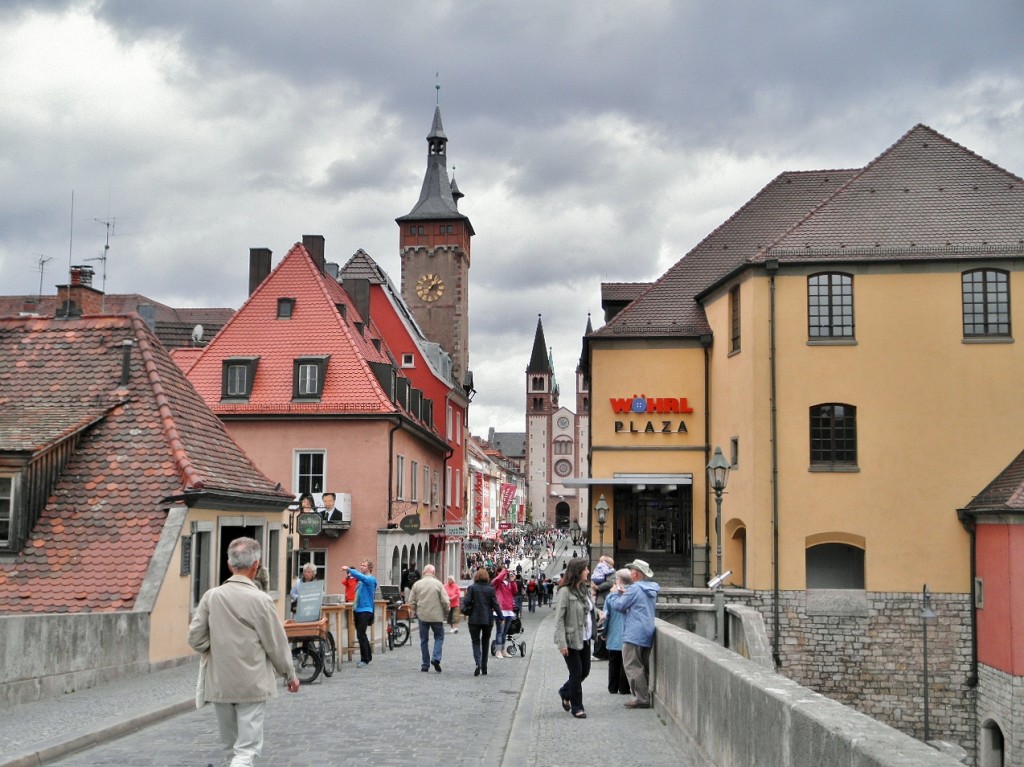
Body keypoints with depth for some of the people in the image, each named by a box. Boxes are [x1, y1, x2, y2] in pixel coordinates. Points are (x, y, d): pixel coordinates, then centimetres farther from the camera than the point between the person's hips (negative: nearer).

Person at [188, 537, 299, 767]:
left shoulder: (211, 596, -3)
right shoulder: (260, 599, -12)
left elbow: (195, 638, -1)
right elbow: (277, 643, -6)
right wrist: (290, 675, 8)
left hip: (220, 684, 4)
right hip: (252, 685, -4)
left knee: (233, 743, 20)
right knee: (247, 748, 0)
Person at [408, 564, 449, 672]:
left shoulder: (417, 584, 1)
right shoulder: (438, 584, -6)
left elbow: (411, 602, 2)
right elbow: (445, 601, -7)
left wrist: (415, 613, 18)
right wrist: (446, 613, 9)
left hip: (422, 616, 2)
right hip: (437, 616, -2)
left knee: (424, 640, 11)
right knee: (439, 637, 12)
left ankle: (425, 665, 11)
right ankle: (436, 658, -7)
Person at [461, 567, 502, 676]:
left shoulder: (472, 588, -6)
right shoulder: (490, 589, -3)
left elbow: (467, 601, -9)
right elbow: (495, 604, -2)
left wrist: (465, 612, 9)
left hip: (474, 619, -1)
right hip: (488, 620, 2)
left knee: (476, 642, 5)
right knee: (485, 643, 14)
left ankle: (478, 663, -20)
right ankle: (484, 669, 16)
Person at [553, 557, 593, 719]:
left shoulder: (585, 590, 8)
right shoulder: (565, 592, -17)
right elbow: (559, 619, -18)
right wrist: (562, 643, -20)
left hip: (585, 639, 8)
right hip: (571, 639, -8)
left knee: (585, 671, 14)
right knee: (576, 673, 1)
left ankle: (565, 692, 38)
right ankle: (577, 707, 15)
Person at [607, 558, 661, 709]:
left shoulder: (634, 589, -14)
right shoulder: (652, 590, 12)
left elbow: (618, 606, -11)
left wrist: (616, 595, 11)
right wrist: (624, 594, 15)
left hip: (634, 633, -9)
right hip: (648, 633, 9)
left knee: (632, 666, -4)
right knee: (643, 666, 15)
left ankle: (642, 698, -7)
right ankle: (645, 696, 17)